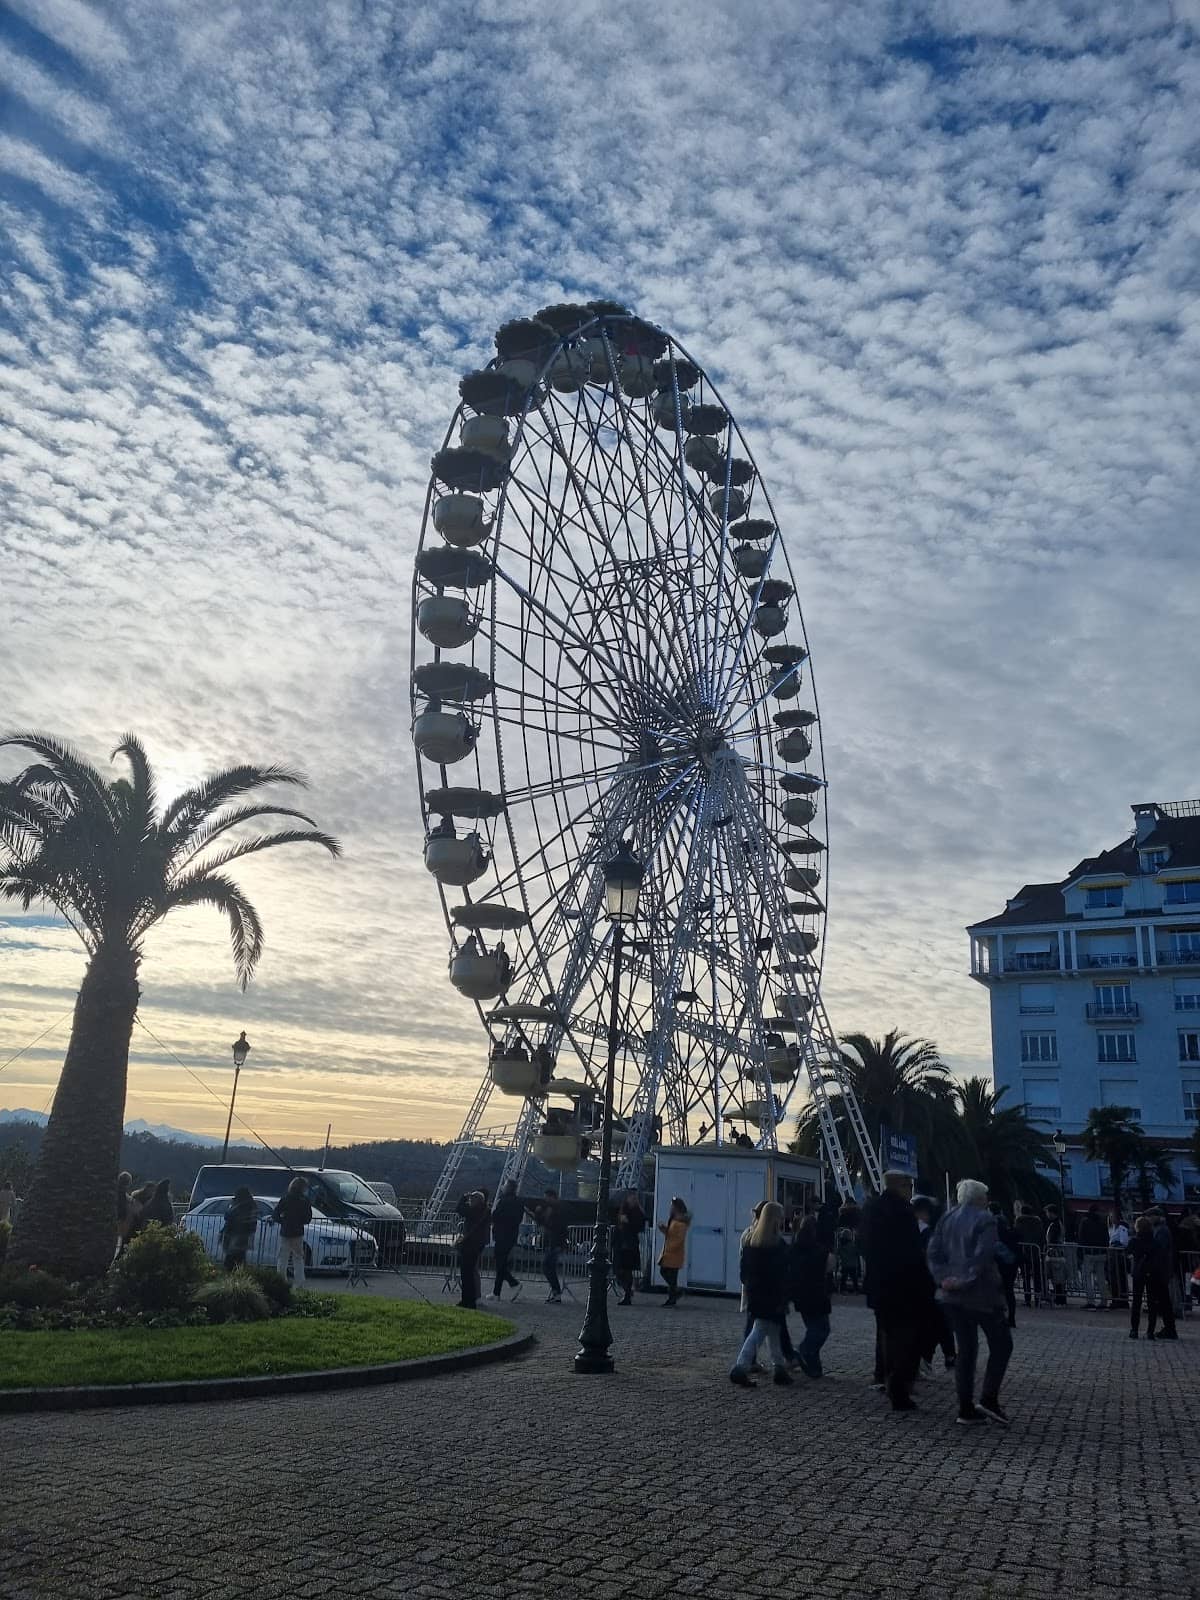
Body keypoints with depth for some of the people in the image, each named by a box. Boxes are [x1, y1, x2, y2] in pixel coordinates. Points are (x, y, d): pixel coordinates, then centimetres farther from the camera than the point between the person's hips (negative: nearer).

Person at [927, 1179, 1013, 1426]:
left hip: (952, 1295, 6)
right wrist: (966, 1281, -16)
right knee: (1001, 1344, 7)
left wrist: (943, 1278, -4)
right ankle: (989, 1400, -2)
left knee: (966, 1349, 11)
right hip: (980, 1294, -6)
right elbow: (983, 1256, -20)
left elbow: (933, 1252, 4)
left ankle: (966, 1409, 10)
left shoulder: (947, 1219, 11)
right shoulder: (984, 1219, -9)